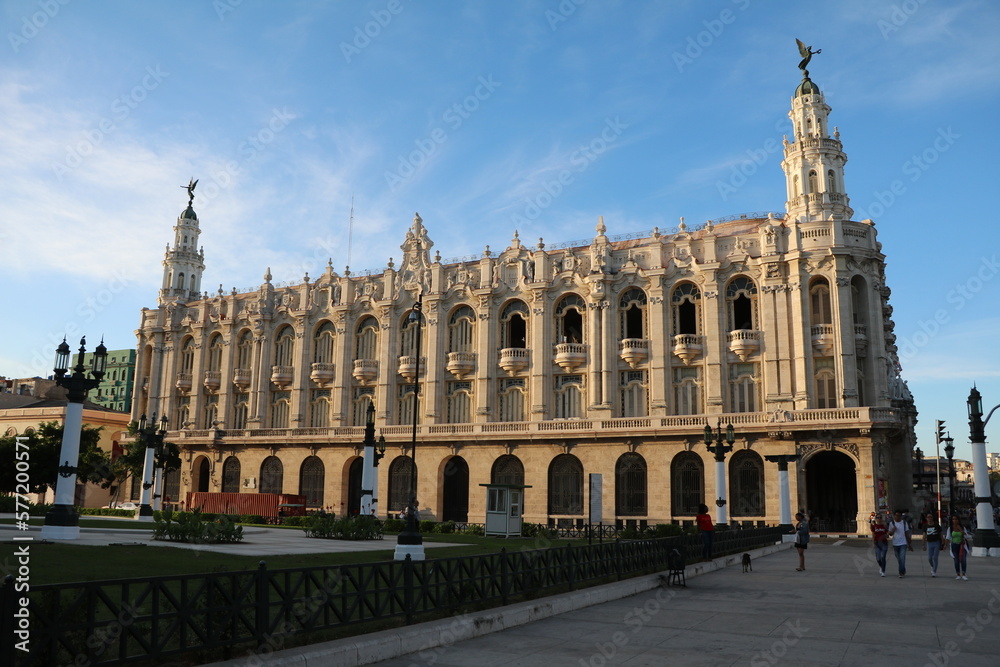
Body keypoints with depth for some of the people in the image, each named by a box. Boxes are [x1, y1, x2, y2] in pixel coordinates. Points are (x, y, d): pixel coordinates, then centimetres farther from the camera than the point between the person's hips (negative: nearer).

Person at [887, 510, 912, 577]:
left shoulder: (904, 523, 1)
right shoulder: (891, 523, 2)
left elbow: (907, 534, 6)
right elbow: (890, 534, 3)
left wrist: (909, 544, 7)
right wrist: (893, 530, -19)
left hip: (903, 544, -2)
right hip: (895, 544, 2)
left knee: (902, 558, -13)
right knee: (898, 559, 11)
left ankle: (901, 572, -11)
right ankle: (903, 571, 28)